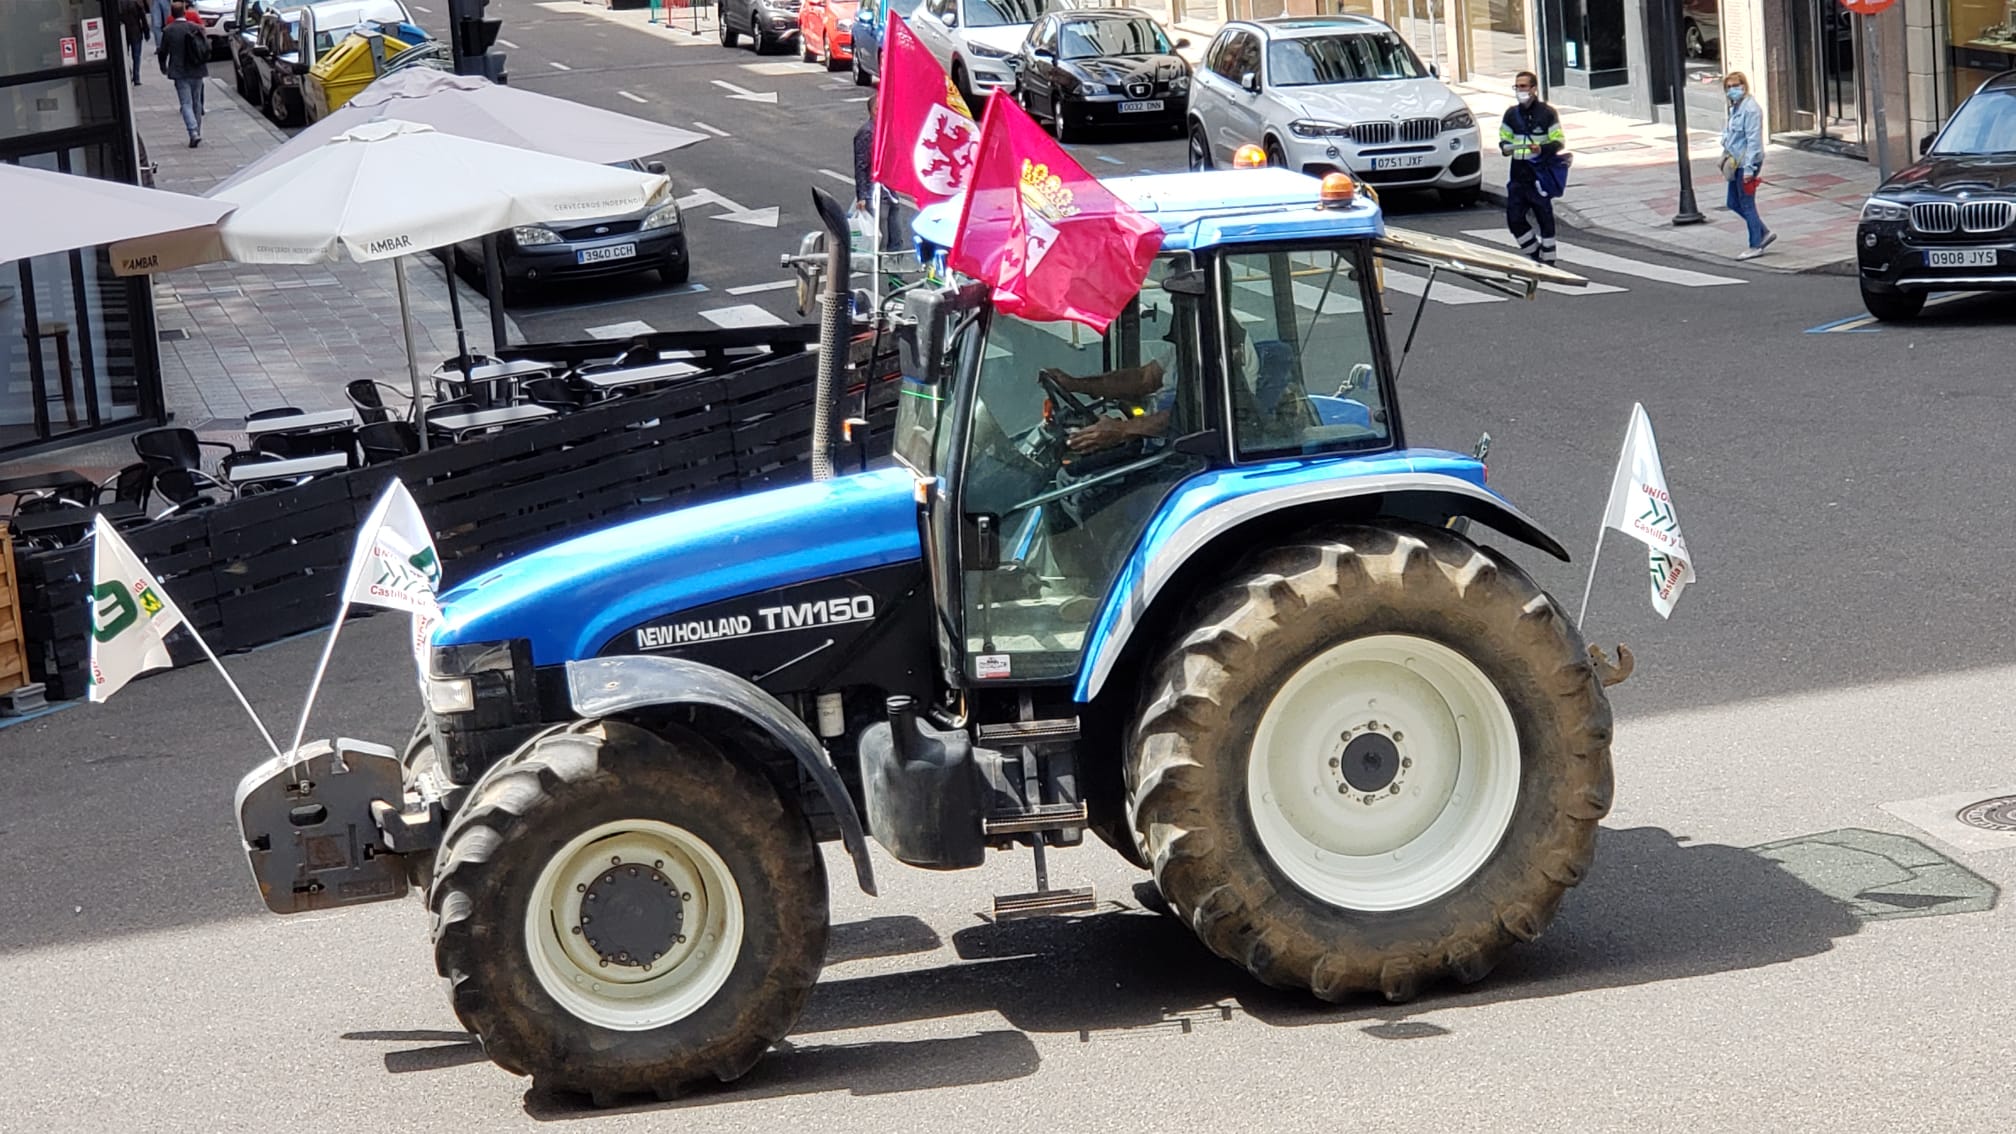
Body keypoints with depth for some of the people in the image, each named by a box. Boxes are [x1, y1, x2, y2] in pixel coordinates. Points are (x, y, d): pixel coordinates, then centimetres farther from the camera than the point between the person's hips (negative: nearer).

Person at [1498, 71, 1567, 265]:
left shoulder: (1547, 113, -5)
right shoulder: (1511, 113, 11)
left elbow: (1560, 141, -5)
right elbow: (1504, 138, 18)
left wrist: (1542, 149, -24)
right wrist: (1505, 148, -6)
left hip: (1539, 174, -5)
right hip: (1518, 174, 5)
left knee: (1544, 218, 1)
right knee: (1514, 219, 3)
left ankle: (1548, 260, 11)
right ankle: (1535, 254, 20)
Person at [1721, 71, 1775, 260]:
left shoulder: (1750, 109, -17)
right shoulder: (1735, 107, 12)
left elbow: (1753, 140, -20)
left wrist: (1748, 168, -22)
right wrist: (1728, 156, 18)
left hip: (1746, 164, -10)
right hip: (1736, 163, 10)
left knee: (1747, 205, -1)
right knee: (1734, 203, 14)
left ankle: (1756, 246, 10)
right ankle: (1764, 233, 26)